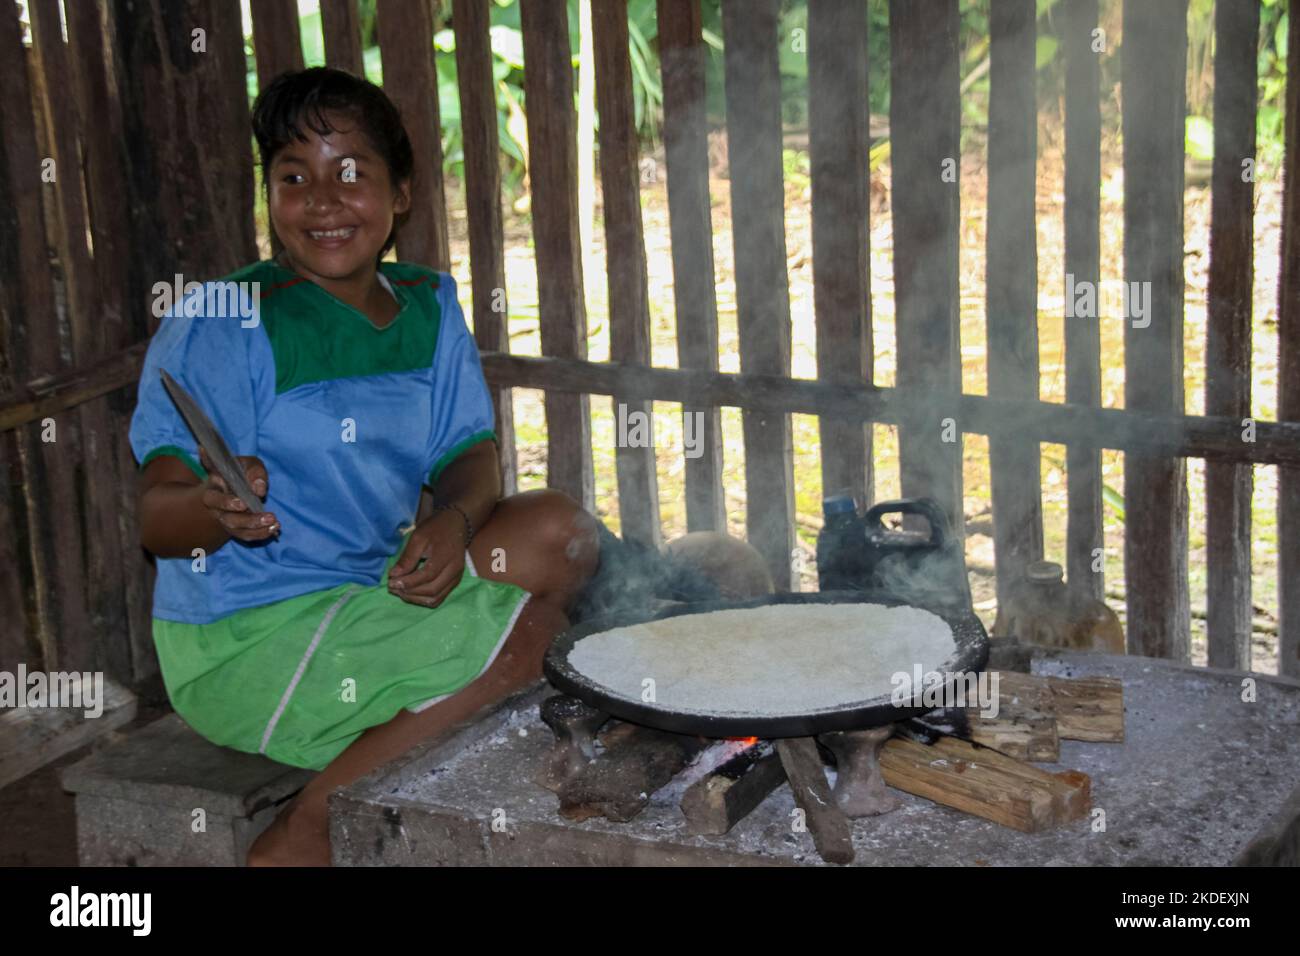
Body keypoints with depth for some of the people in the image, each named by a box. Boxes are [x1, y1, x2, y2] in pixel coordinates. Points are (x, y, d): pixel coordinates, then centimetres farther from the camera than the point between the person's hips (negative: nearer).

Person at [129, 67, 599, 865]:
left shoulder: (429, 307, 8)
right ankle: (309, 829, -10)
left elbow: (471, 456, 7)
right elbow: (155, 520, -15)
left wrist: (453, 522, -16)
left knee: (560, 530, -11)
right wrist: (216, 509, -38)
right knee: (540, 623, -17)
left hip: (376, 600, 7)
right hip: (245, 643, -7)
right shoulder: (222, 322, -11)